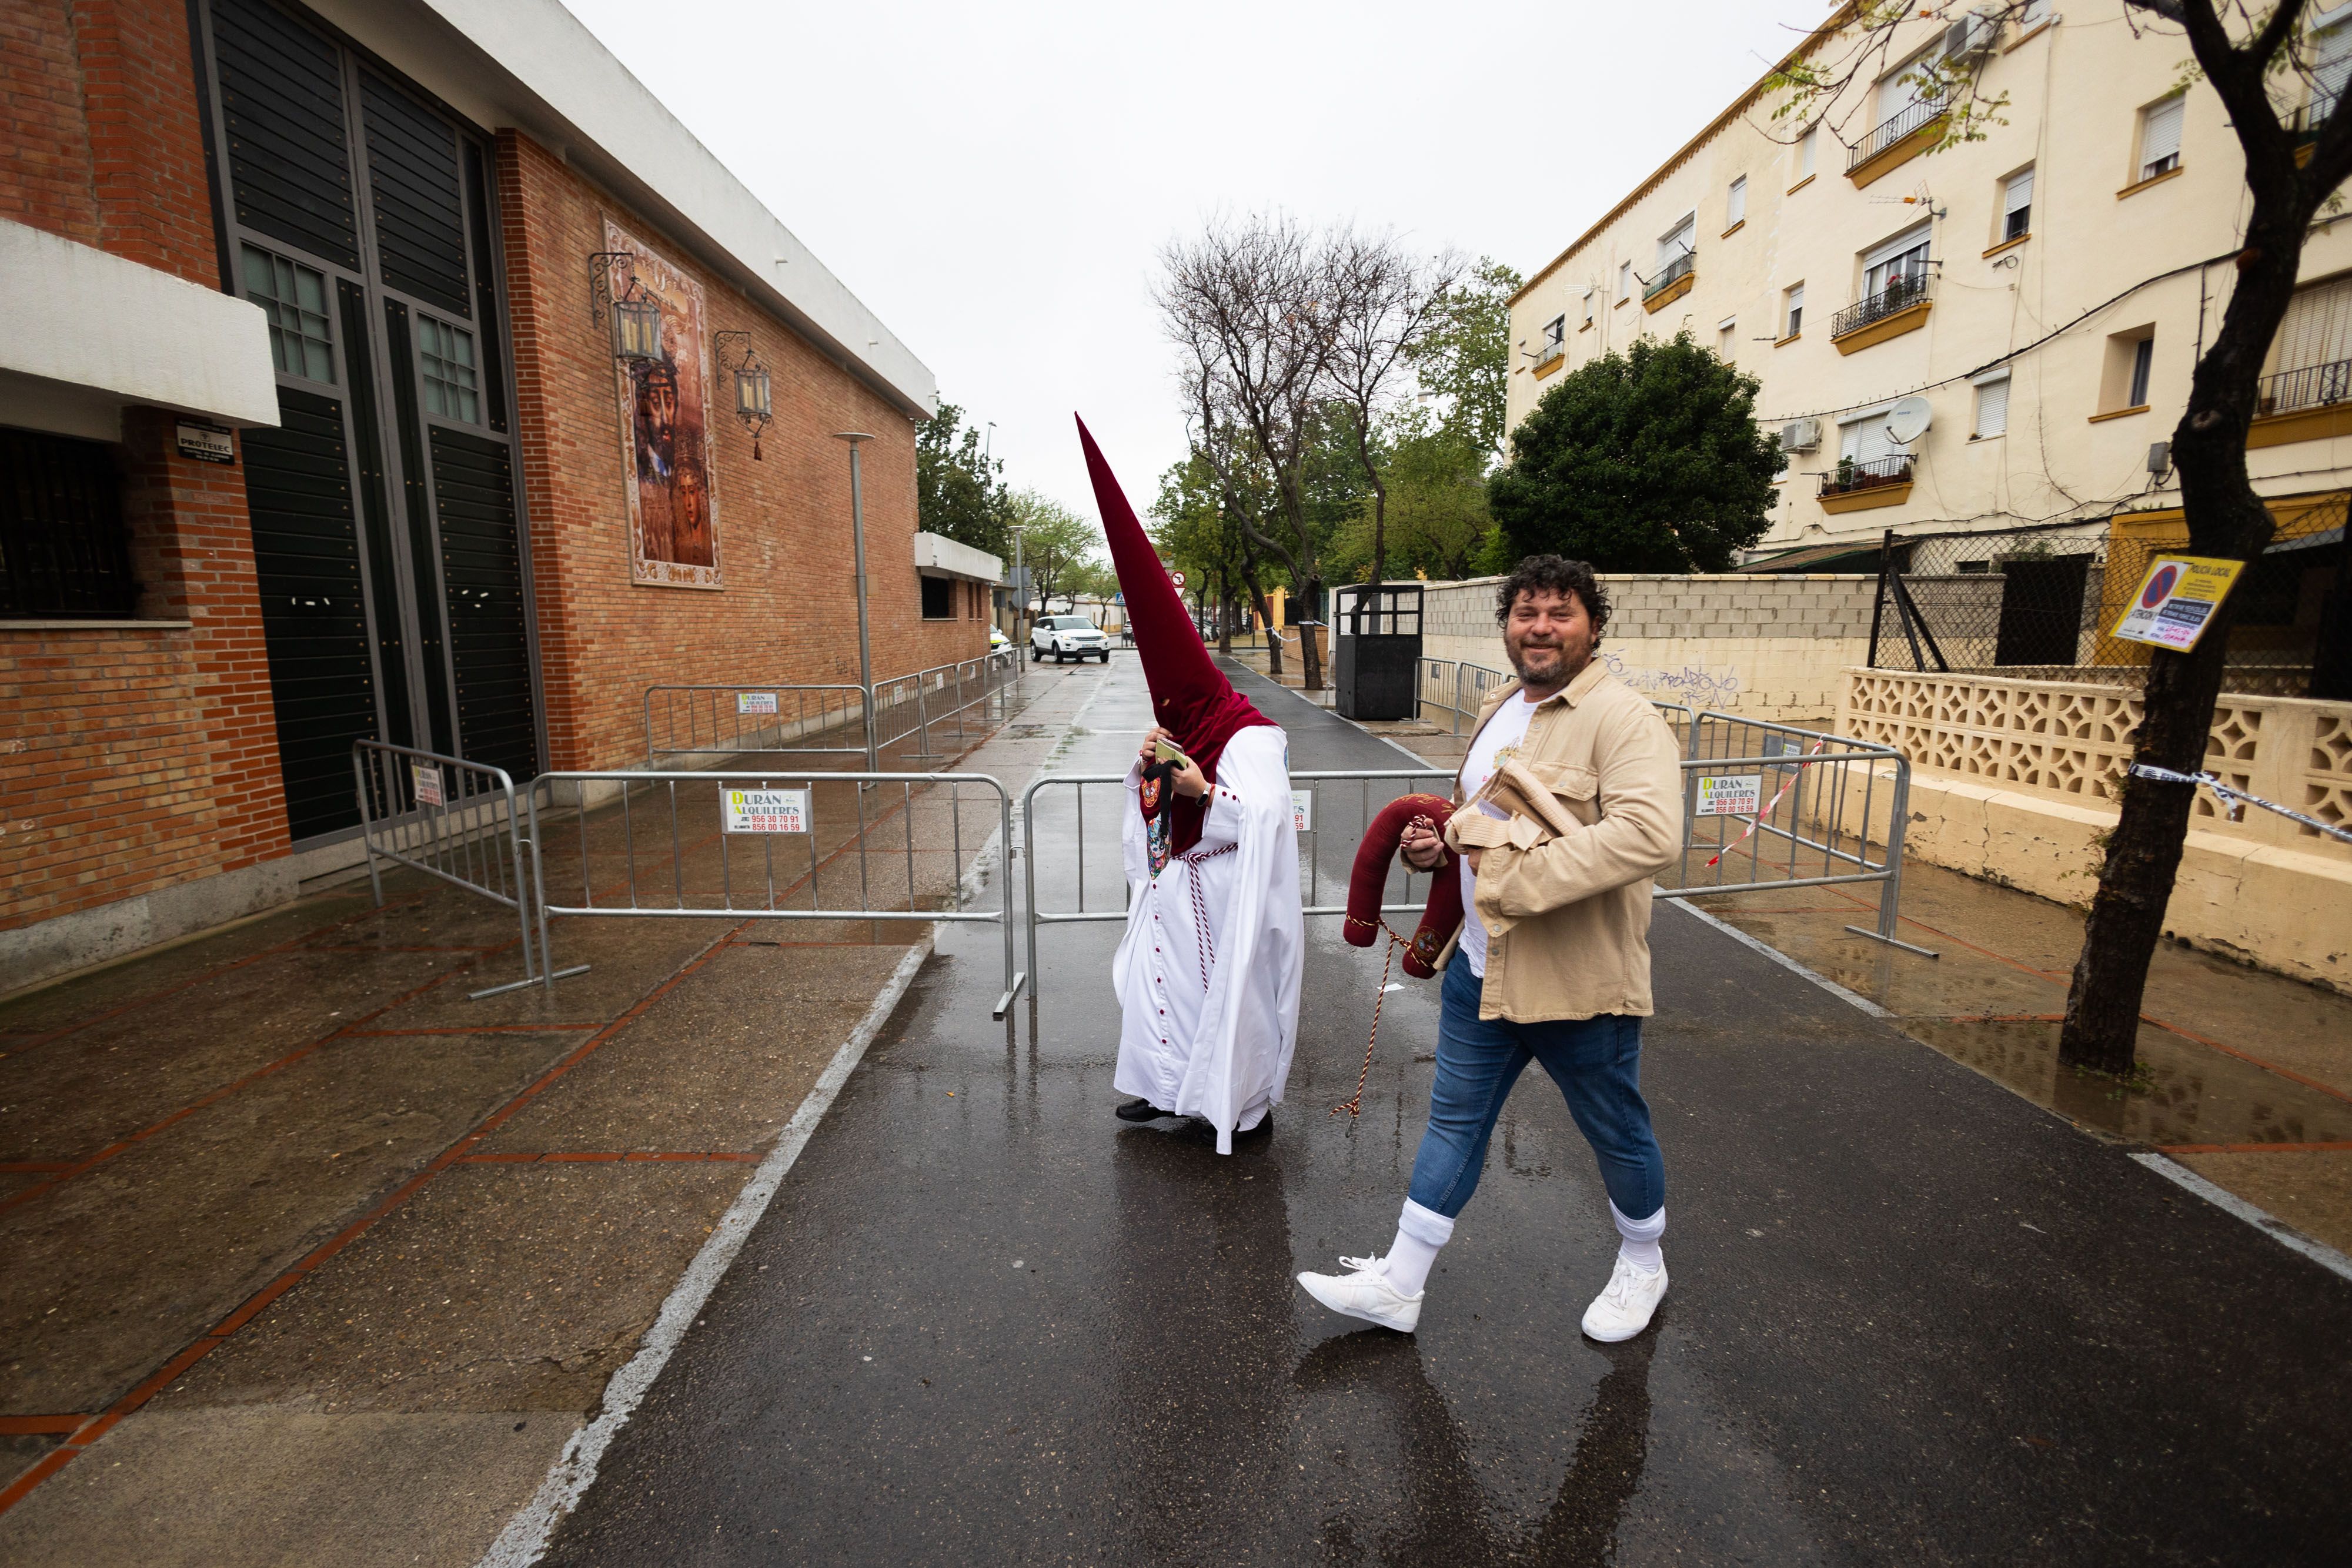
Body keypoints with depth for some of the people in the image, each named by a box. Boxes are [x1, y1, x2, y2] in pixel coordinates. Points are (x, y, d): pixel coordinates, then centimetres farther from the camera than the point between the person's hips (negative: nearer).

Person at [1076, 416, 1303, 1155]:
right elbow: (1147, 799, 13)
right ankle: (1171, 1085, 30)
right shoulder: (1179, 730, 7)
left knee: (1231, 988, 5)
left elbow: (1265, 814, -28)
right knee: (1161, 978, 14)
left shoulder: (1249, 740, -19)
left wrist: (1204, 791, -31)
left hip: (1222, 894, -8)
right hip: (1174, 887, 8)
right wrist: (1148, 767, -6)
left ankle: (1248, 1100, 23)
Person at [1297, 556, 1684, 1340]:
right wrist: (1440, 843, 4)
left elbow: (1650, 834, -32)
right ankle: (1399, 1283, 30)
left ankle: (1642, 1265, 46)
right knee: (1455, 1122, 16)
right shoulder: (1498, 710, 10)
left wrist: (1521, 876, -31)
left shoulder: (1623, 717, -17)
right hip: (1479, 967, 7)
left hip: (1576, 978, -7)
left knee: (1615, 1131, 17)